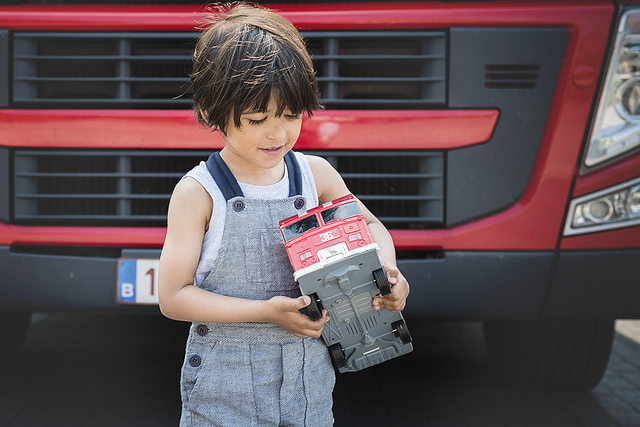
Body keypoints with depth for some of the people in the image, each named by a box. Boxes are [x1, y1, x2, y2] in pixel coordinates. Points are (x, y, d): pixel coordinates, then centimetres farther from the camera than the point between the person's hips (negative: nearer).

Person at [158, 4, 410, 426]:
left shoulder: (315, 175, 0)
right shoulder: (198, 193, -12)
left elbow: (369, 225, 17)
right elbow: (173, 297, -13)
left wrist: (387, 272, -5)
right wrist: (266, 311, -21)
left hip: (308, 376, 4)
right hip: (225, 384, -3)